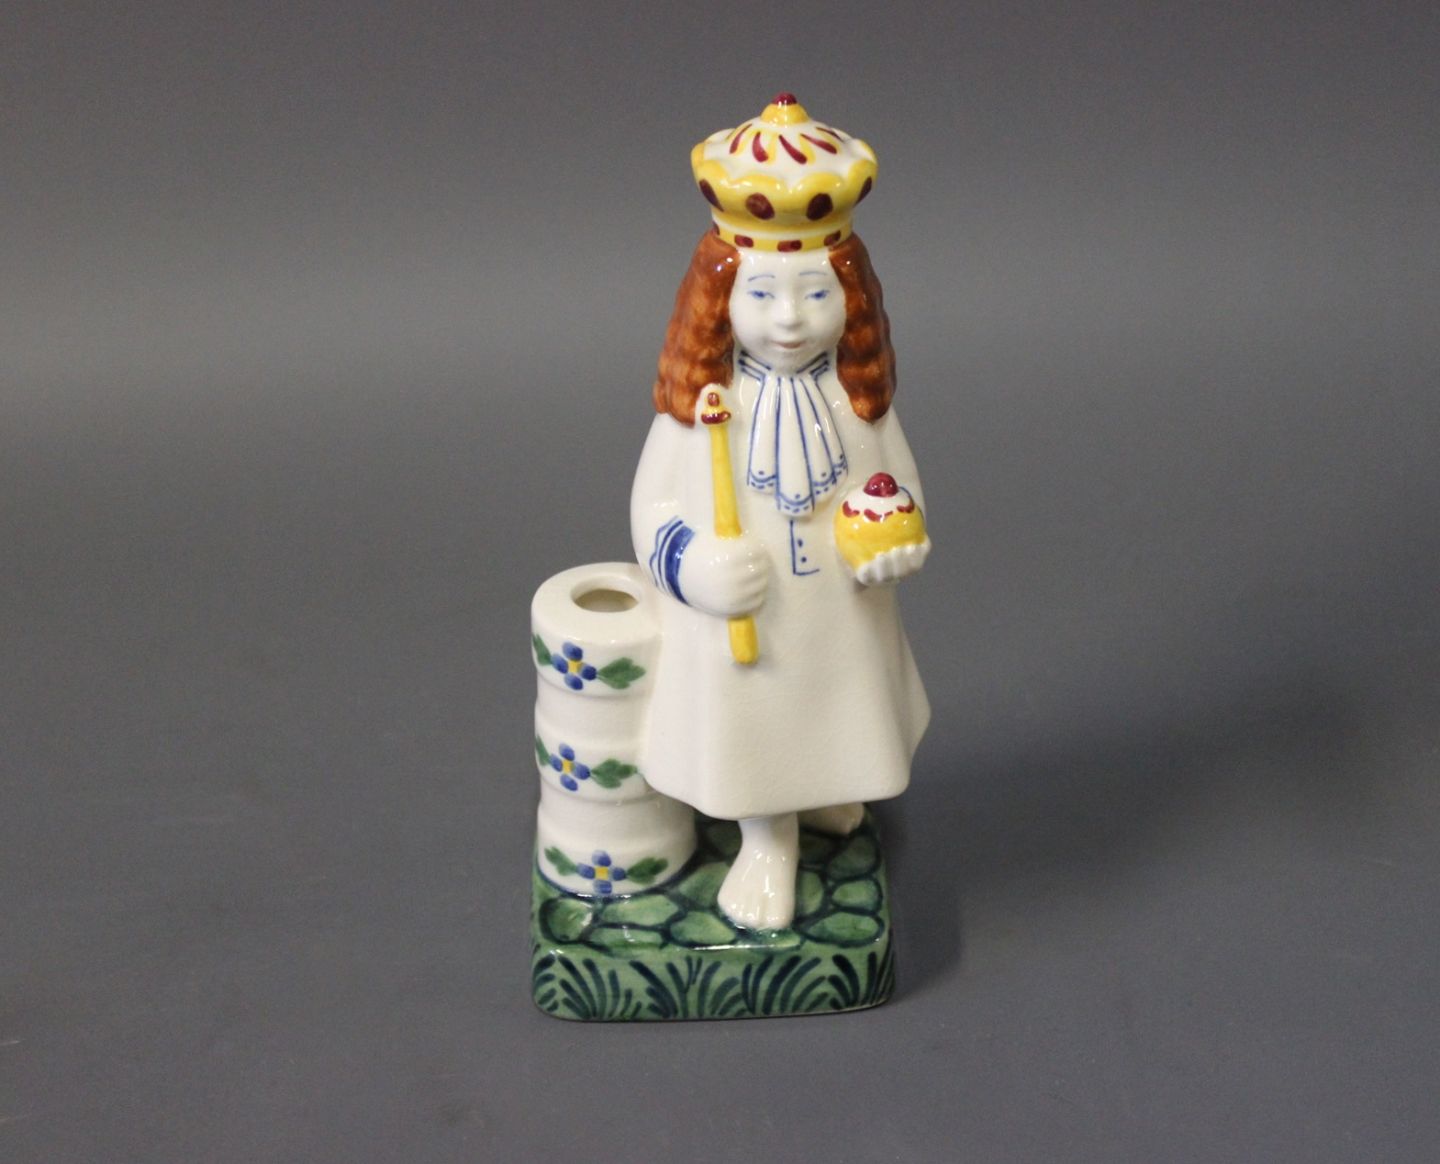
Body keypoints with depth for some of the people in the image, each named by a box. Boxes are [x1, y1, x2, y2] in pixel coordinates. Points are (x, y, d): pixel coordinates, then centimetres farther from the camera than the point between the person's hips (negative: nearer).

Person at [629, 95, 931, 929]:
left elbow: (899, 482, 3)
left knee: (826, 721, 23)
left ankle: (821, 798, 55)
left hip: (838, 619, 2)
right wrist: (692, 566, -25)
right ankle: (767, 849, 40)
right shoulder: (699, 405, -17)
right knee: (750, 734, 15)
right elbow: (654, 503, -9)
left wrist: (897, 541, -17)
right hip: (736, 625, -2)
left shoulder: (860, 400, -10)